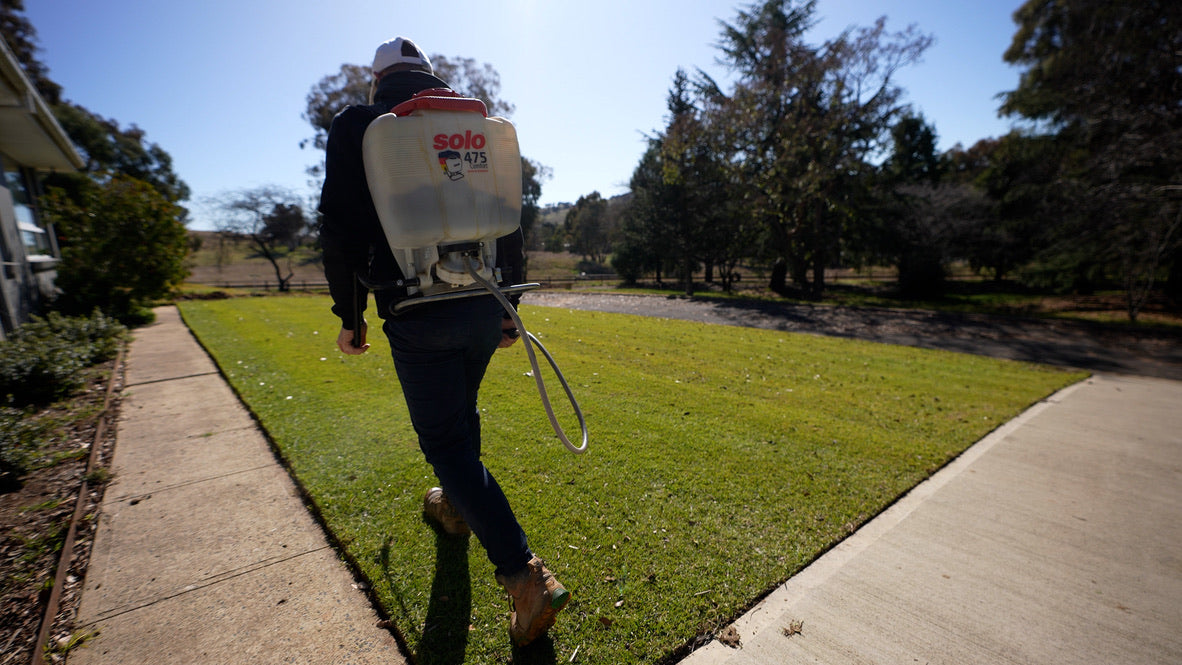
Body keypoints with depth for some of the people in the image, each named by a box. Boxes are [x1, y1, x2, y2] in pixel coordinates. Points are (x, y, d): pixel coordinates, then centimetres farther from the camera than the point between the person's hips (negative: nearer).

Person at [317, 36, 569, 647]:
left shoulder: (357, 126, 2)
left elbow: (342, 230, -5)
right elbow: (510, 224, 10)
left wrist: (349, 316, 6)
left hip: (418, 317, -5)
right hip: (484, 308, 5)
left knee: (445, 438, 1)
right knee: (460, 413, 24)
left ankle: (525, 575, -4)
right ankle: (455, 506, 47)